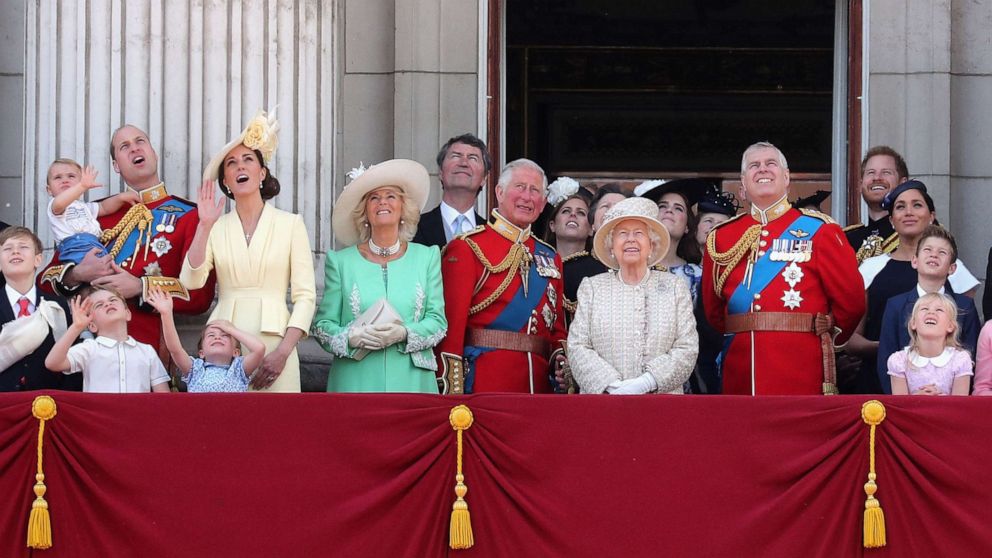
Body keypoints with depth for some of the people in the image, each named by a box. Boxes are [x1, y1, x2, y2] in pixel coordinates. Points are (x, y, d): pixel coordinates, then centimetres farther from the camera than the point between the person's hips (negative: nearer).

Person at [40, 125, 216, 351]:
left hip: (150, 347, -2)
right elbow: (46, 279, 15)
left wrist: (140, 287, -14)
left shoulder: (189, 215, 5)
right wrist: (78, 275, -6)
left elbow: (201, 294, -4)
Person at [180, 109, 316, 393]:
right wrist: (205, 226, -9)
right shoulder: (215, 228, 10)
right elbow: (191, 281, -4)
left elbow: (305, 295, 0)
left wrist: (284, 351, -11)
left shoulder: (290, 224, 4)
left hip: (273, 342, -2)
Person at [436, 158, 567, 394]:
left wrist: (562, 361, -1)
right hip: (483, 382, -5)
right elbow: (452, 324, -8)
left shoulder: (550, 258, 17)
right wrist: (452, 391, -16)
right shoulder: (467, 249, -1)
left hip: (540, 383, 5)